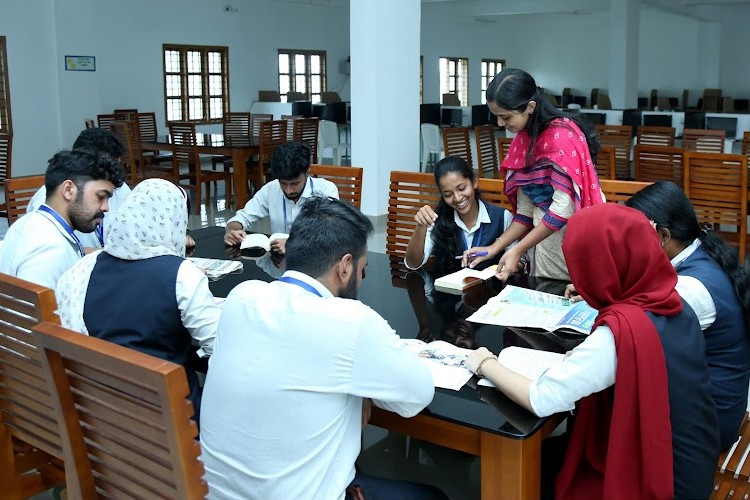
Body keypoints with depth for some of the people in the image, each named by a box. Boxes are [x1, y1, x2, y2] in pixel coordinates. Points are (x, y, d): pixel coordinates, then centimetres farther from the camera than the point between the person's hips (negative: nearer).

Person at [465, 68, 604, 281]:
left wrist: (518, 251, -18)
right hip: (544, 236, 7)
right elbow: (526, 209, 9)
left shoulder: (561, 135, -17)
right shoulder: (523, 139, 6)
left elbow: (564, 208, -20)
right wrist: (496, 247, 1)